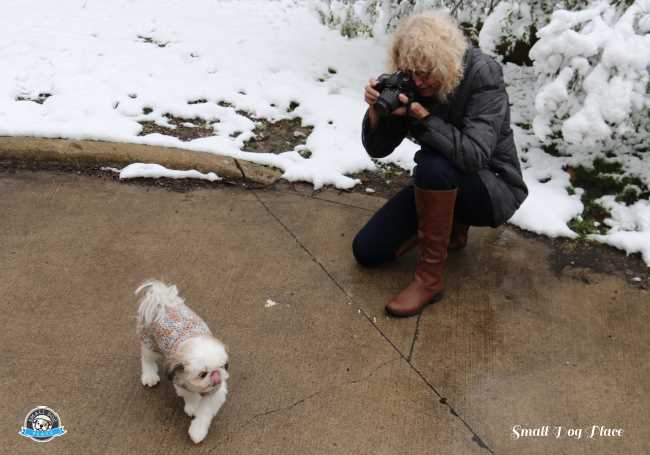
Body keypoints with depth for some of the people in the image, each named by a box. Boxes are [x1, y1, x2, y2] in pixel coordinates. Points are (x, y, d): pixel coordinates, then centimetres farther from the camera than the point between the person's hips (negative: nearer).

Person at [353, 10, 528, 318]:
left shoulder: (483, 75, -23)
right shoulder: (410, 83, -9)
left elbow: (474, 155, -35)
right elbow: (378, 149, -6)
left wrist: (422, 116, -39)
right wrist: (375, 110, -25)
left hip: (495, 189, -6)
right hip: (441, 185, 6)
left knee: (433, 164, -39)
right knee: (366, 251, -2)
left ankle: (429, 278, -24)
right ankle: (451, 226, 17)